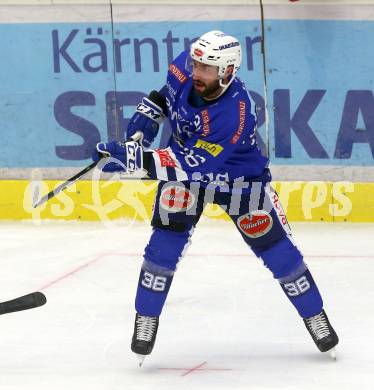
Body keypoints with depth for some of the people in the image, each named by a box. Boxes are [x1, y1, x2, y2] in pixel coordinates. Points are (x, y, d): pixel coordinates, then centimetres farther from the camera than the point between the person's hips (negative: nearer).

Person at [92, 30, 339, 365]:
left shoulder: (236, 113, -39)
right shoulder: (185, 69, -22)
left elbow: (193, 165, -43)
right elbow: (166, 93, 5)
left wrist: (134, 159, -48)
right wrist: (143, 125, -8)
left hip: (239, 178, -4)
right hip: (184, 165, 4)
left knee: (275, 247, -2)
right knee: (166, 242, -12)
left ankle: (315, 316, 17)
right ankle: (146, 321, 0)